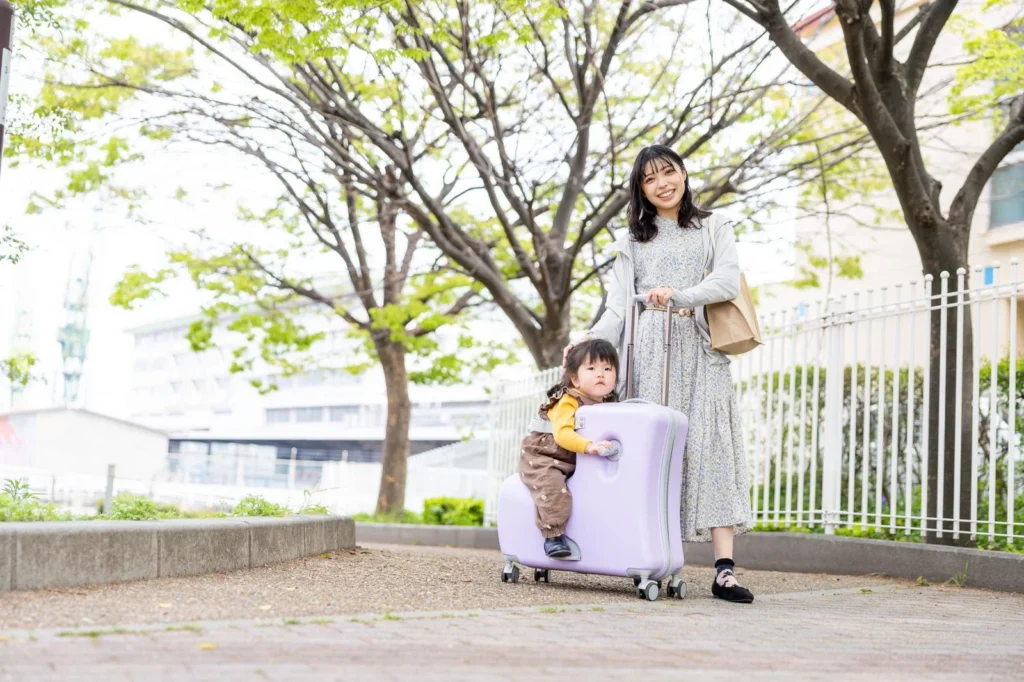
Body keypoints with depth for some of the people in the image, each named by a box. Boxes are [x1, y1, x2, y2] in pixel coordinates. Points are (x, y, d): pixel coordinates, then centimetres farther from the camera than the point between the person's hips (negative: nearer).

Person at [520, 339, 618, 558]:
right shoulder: (568, 402, -18)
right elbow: (562, 433, -31)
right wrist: (588, 446, -44)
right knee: (552, 485, -30)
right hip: (542, 457, -7)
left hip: (576, 463, 7)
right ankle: (554, 535, -24)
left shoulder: (609, 405, 6)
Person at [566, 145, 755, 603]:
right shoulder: (633, 240, 20)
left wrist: (679, 294, -17)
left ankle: (724, 569, -18)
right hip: (648, 349, 1)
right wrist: (591, 342, -7)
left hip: (698, 349, -1)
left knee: (709, 447, -12)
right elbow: (618, 306, 11)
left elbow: (727, 281, 0)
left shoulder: (713, 228, 17)